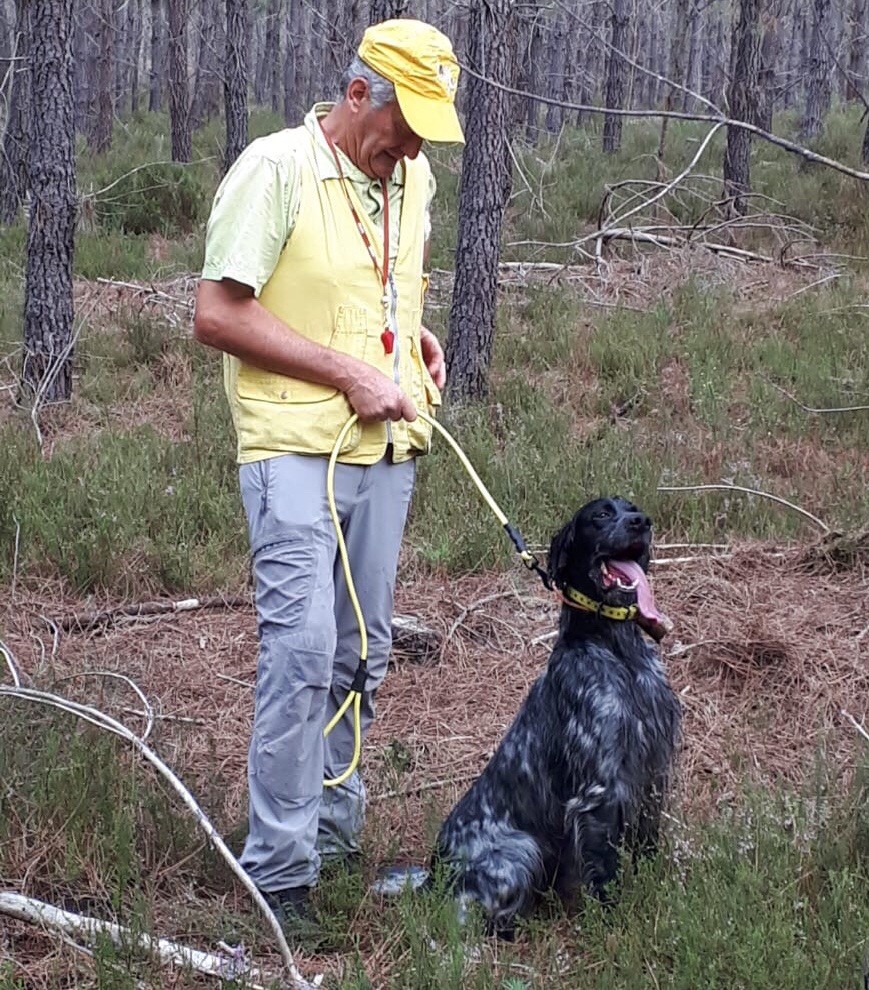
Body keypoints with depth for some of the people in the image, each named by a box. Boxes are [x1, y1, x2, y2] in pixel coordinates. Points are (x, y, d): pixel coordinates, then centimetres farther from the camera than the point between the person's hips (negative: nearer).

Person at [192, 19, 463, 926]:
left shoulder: (410, 180, 11)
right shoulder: (274, 170, -11)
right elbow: (215, 315, -15)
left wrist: (418, 339, 6)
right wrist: (347, 373, -16)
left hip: (385, 446, 7)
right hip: (294, 445, -7)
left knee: (361, 650, 12)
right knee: (303, 643, -13)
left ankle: (334, 828, 26)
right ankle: (278, 870, -6)